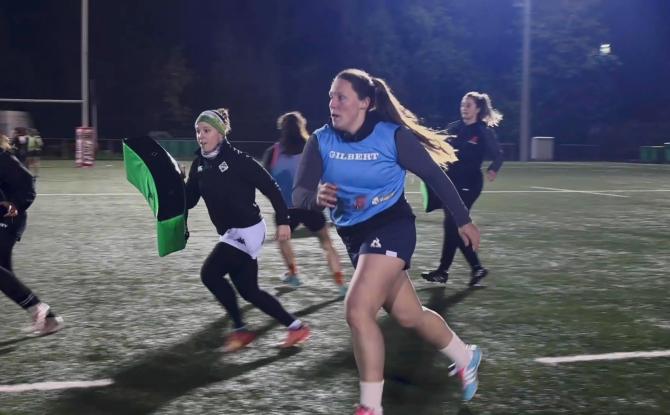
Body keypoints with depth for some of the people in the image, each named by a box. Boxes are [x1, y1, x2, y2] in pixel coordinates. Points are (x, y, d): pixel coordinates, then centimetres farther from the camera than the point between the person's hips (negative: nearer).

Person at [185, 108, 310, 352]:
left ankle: (240, 330, -1)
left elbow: (270, 187, -12)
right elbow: (187, 201, 6)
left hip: (247, 230, -8)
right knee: (248, 290, 9)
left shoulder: (236, 159, -14)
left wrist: (282, 221, -13)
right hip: (231, 233, 8)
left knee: (210, 273, -15)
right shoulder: (199, 165, 6)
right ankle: (296, 327, 21)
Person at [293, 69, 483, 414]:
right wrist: (316, 197, -38)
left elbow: (434, 175, -6)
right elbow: (299, 194, -15)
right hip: (353, 236, 5)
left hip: (391, 227, -5)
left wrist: (463, 220, 0)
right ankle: (465, 358, 44)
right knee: (408, 315, 17)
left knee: (357, 311, -22)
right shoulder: (321, 141, -7)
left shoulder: (392, 136, -16)